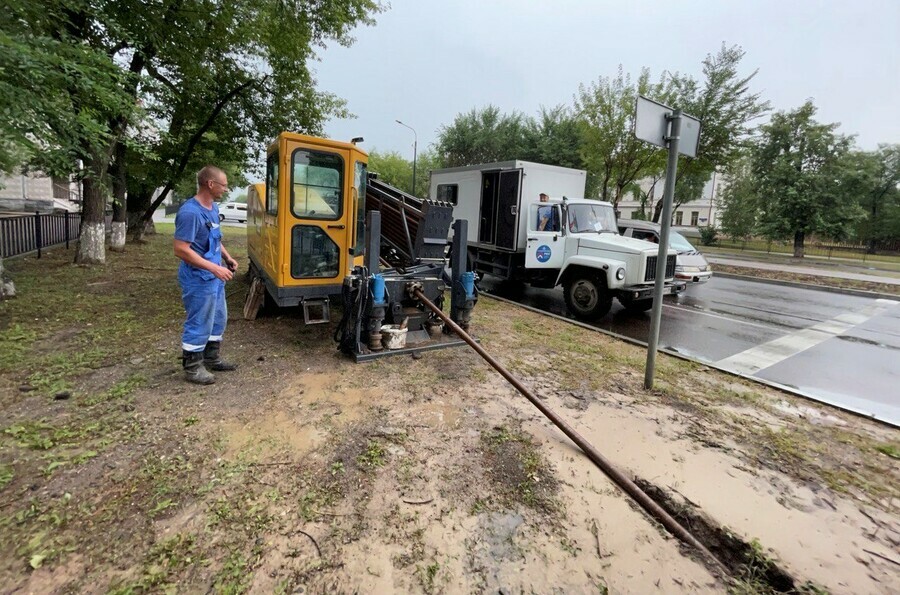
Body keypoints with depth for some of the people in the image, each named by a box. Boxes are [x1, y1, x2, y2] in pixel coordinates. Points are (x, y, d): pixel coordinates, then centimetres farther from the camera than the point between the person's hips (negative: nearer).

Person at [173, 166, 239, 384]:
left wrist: (227, 258, 8)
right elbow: (181, 250, -24)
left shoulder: (213, 208, 7)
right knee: (199, 324, 2)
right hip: (199, 280, -9)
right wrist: (214, 268, -26)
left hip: (214, 277, 10)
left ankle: (211, 358, 35)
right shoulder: (190, 212, -22)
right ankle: (192, 368, 19)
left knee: (218, 318, 19)